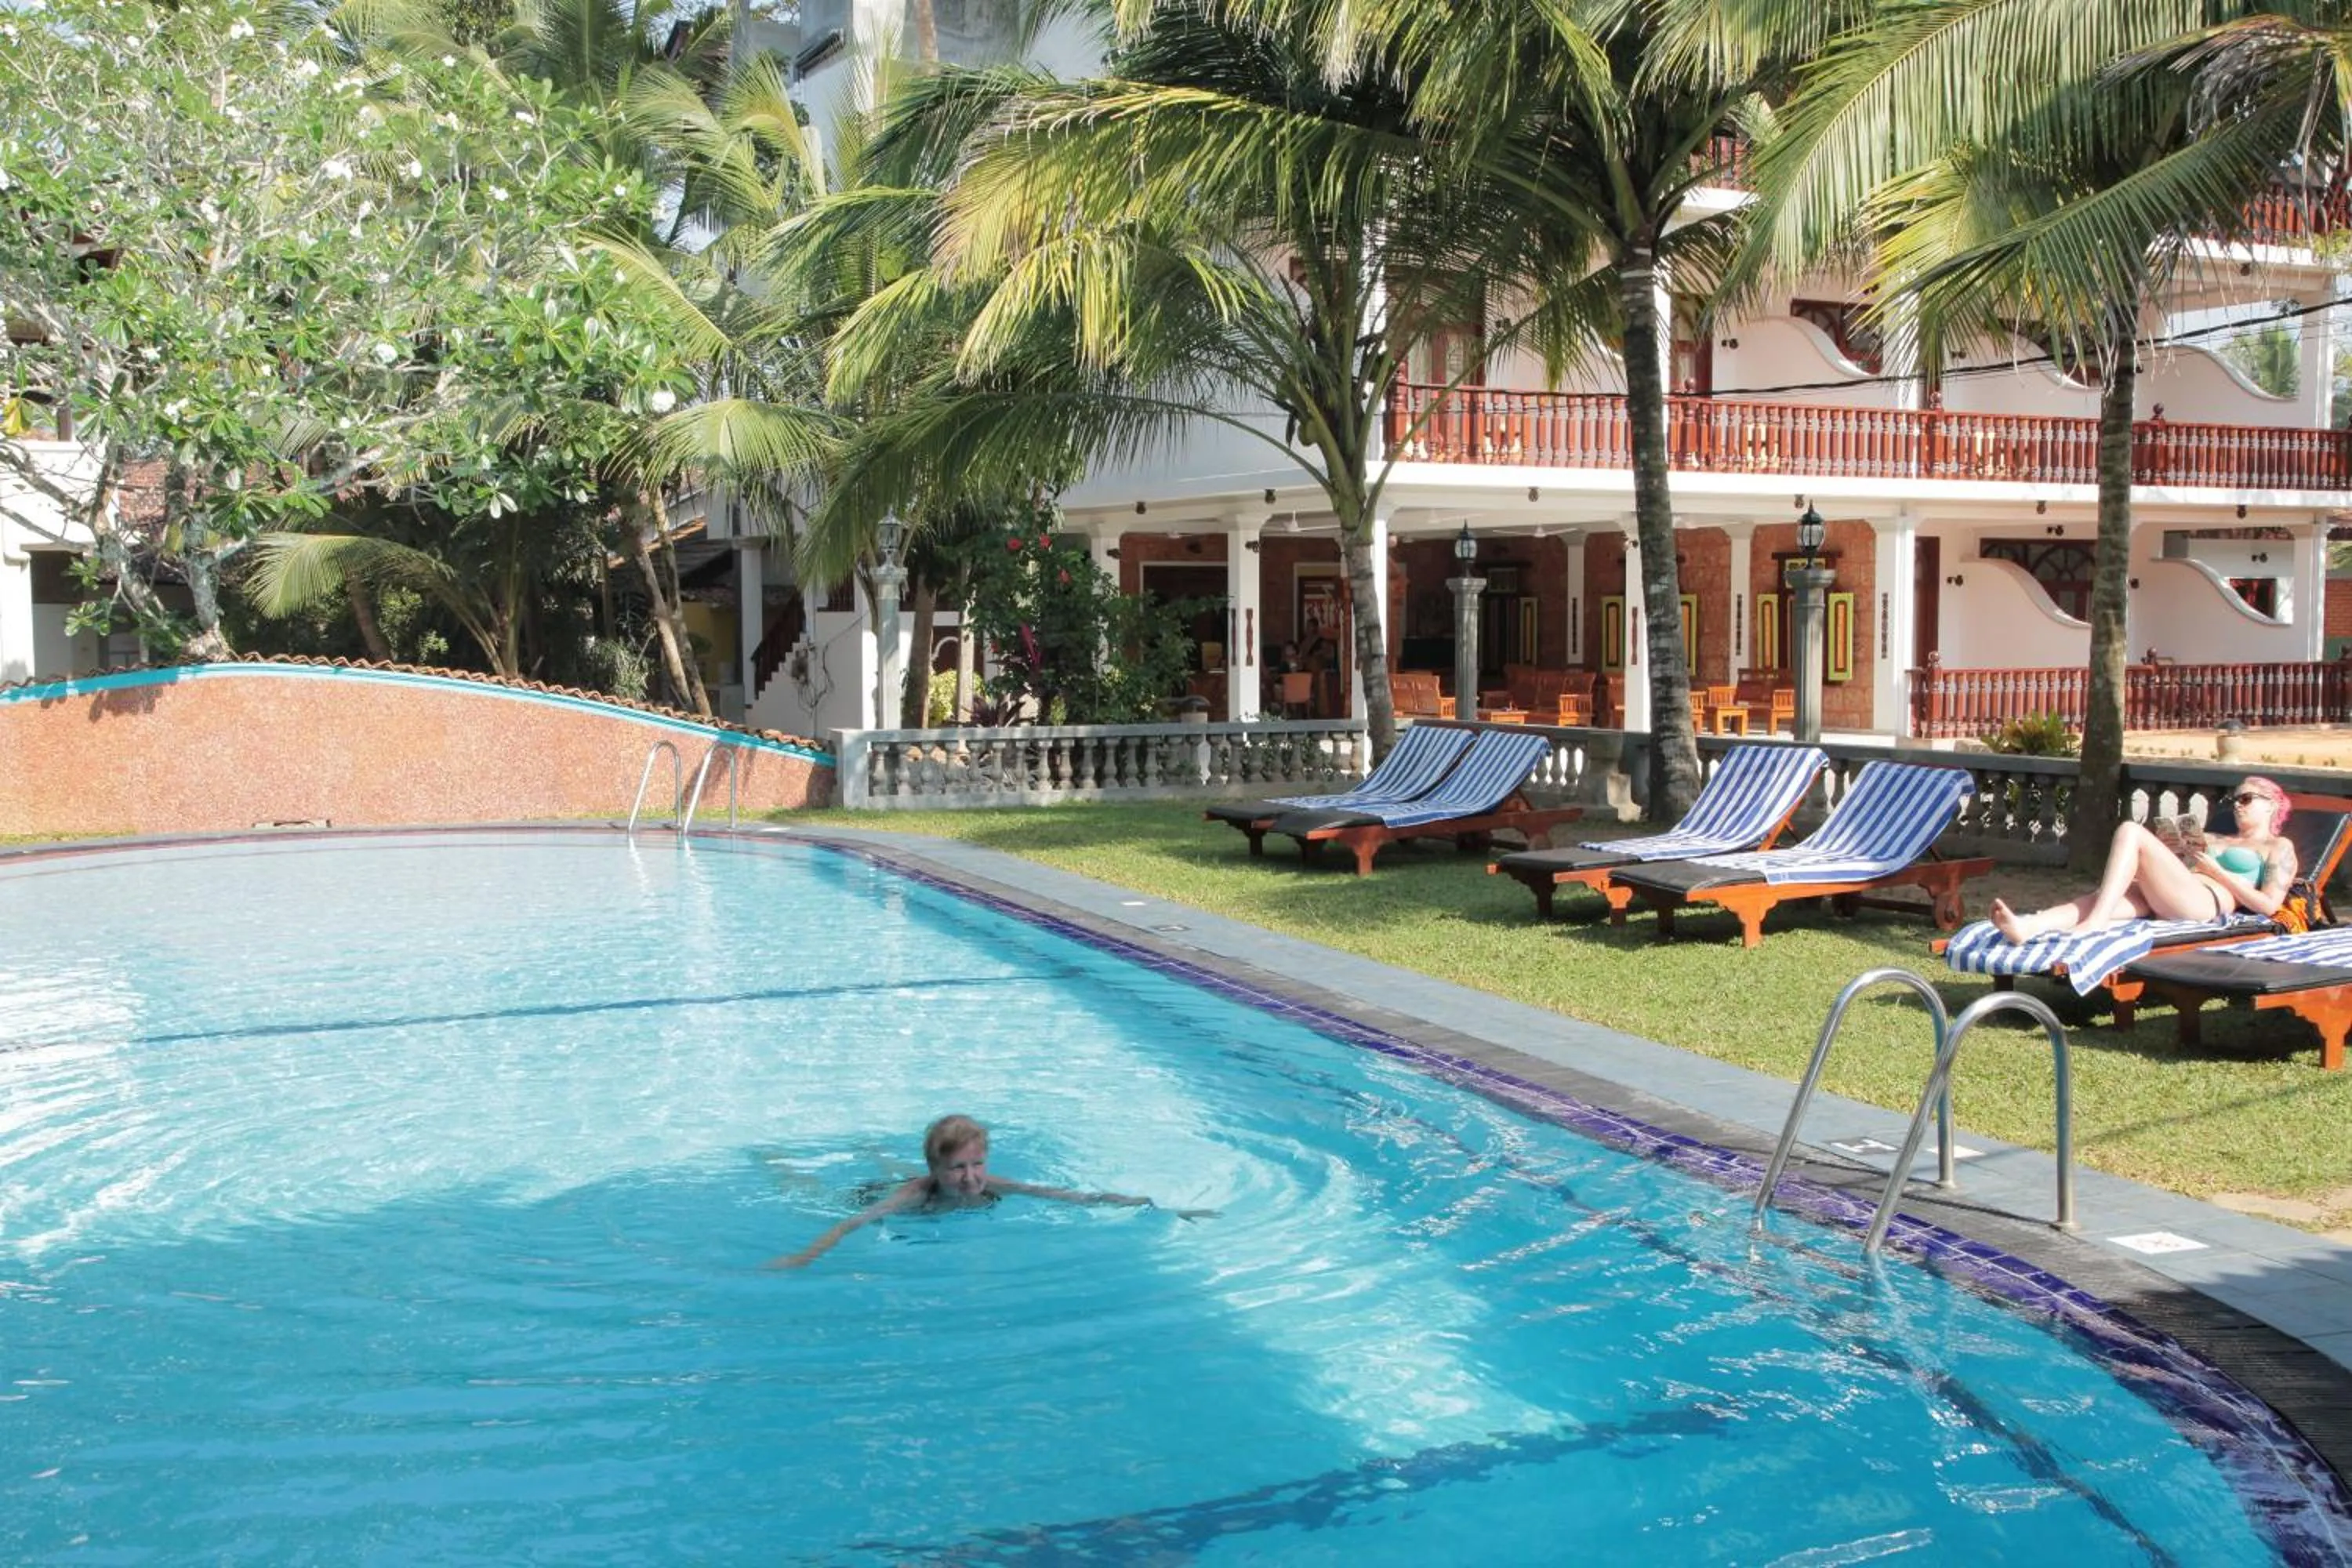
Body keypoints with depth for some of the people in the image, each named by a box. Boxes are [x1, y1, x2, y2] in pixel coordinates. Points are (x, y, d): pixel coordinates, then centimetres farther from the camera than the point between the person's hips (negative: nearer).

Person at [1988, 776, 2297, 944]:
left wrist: (2218, 873, 2)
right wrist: (2167, 851, 11)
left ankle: (2093, 923, -39)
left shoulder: (2279, 848, 21)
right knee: (2100, 897, -27)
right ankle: (2026, 926, -56)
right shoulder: (2213, 839, 40)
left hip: (2206, 904, -6)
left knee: (2131, 831, -24)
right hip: (2164, 903, 6)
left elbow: (2269, 905, 4)